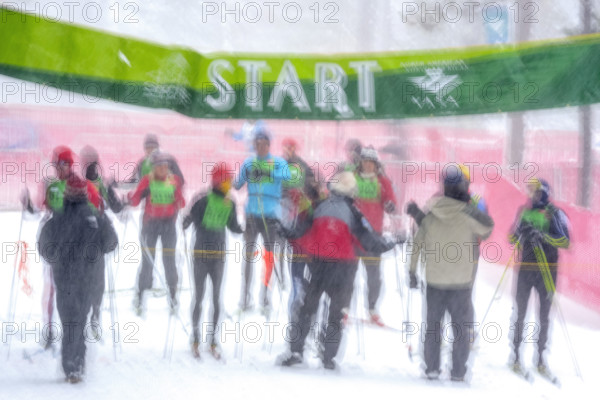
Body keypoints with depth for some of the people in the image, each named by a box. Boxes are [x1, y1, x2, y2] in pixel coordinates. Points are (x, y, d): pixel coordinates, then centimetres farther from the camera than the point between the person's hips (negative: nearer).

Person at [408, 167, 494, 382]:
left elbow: (418, 245, 2)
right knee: (462, 327, 9)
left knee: (433, 324, 15)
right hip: (462, 281, -2)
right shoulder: (470, 215, -12)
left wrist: (413, 272, 11)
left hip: (434, 281, 2)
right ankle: (458, 372, 11)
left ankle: (432, 368, 17)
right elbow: (488, 229, 5)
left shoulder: (430, 217, -3)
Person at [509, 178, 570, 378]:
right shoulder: (524, 211, 9)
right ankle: (516, 354, 11)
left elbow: (565, 242, -11)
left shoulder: (555, 213, -1)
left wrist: (541, 235, -23)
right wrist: (520, 229, -11)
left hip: (547, 271, -2)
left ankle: (541, 357, 12)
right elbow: (512, 239, 11)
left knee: (544, 316, 5)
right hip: (525, 269, 2)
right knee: (520, 313, 3)